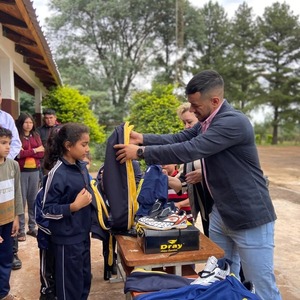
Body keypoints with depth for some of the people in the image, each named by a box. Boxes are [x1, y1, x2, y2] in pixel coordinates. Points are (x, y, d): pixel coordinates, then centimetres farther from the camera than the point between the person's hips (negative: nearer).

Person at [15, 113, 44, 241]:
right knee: (21, 200, 0)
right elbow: (18, 154, -14)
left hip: (35, 171, 4)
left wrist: (26, 152, -10)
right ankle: (21, 229, 9)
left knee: (33, 200, 10)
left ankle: (32, 227, 21)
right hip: (21, 171, -4)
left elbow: (42, 154, 2)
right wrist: (34, 150, -8)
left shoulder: (36, 136, 11)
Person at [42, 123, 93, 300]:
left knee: (85, 279, 22)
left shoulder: (82, 167, 2)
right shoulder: (58, 173, -21)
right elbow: (47, 210, -18)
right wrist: (74, 206, -26)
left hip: (83, 234, 7)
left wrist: (90, 198, 2)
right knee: (70, 285, 11)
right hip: (67, 239, -7)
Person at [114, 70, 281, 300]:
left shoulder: (233, 122, -24)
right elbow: (179, 138, 8)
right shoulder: (208, 122, 7)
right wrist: (142, 138, -4)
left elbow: (189, 150, -29)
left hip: (249, 216, -9)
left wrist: (141, 152, -23)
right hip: (221, 213, 9)